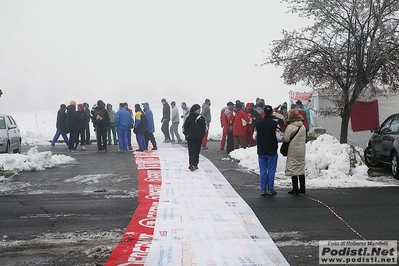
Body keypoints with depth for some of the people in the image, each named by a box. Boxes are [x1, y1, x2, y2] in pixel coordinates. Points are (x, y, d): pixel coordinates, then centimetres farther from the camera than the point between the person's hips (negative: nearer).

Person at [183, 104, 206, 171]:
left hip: (199, 138, 4)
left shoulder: (201, 118, 5)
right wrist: (187, 134, -5)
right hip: (191, 138, -4)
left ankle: (195, 164, 17)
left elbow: (204, 127, 13)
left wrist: (202, 134, 2)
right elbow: (184, 127, 1)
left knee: (197, 151, 9)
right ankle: (192, 164, -13)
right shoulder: (189, 118, -5)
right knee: (192, 151, -9)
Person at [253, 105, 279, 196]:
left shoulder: (258, 124, -1)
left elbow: (255, 137, 5)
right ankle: (270, 189, 6)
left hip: (261, 151, 3)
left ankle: (263, 189, 10)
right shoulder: (275, 124, -12)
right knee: (271, 170, 4)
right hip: (272, 151, -3)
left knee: (262, 170, 9)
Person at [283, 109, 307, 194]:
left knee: (293, 169, 1)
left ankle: (295, 189, 2)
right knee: (301, 168, 13)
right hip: (302, 150, 7)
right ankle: (302, 188, 17)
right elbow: (304, 138, 14)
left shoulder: (290, 127, -15)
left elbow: (286, 139, -14)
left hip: (293, 151, -7)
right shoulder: (303, 126, 7)